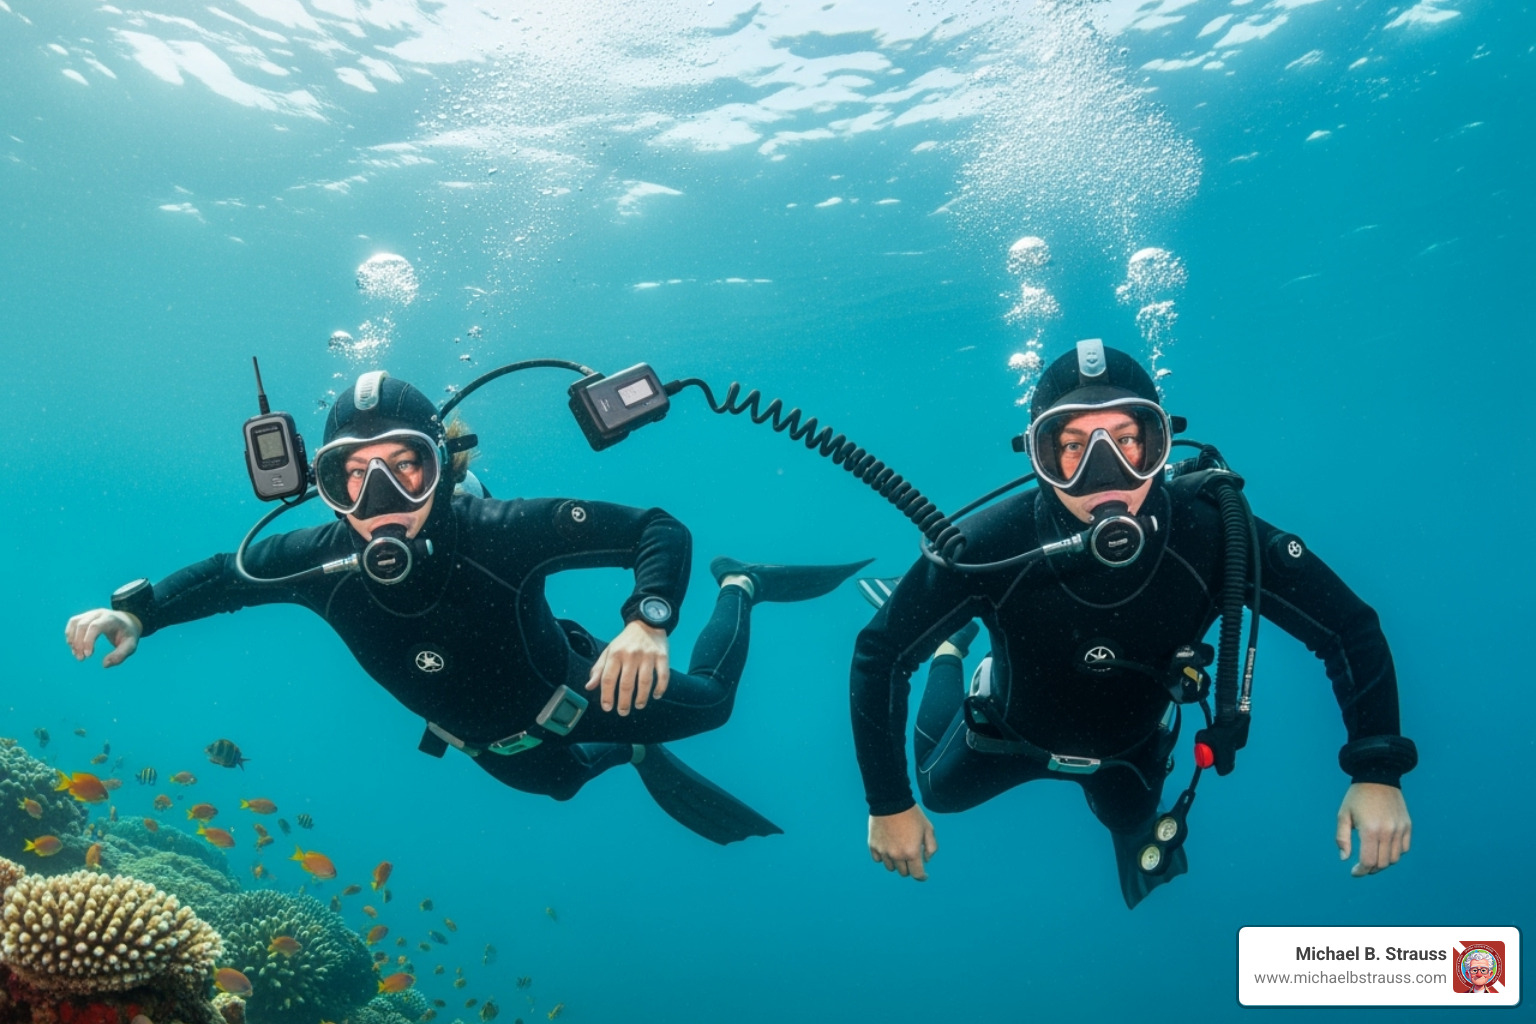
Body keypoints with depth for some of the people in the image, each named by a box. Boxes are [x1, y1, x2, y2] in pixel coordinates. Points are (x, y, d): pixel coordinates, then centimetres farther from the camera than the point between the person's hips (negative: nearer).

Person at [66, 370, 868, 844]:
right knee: (561, 781, 34)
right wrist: (135, 612, -23)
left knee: (708, 704, 18)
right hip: (486, 739, 4)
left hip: (573, 693, -3)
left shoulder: (501, 534, -43)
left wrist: (648, 621, -58)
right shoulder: (321, 561, -31)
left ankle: (736, 588, 44)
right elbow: (225, 574, -8)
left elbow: (659, 528, -40)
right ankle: (635, 756, 64)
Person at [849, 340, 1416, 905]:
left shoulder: (1215, 534, -38)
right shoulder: (991, 548, -41)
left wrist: (1377, 773, -36)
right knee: (938, 791, 28)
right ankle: (950, 652, 46)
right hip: (1011, 734, -1)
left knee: (1147, 867, 29)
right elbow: (879, 654, -30)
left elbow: (1348, 627, -26)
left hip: (1133, 747, 2)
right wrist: (889, 804, -26)